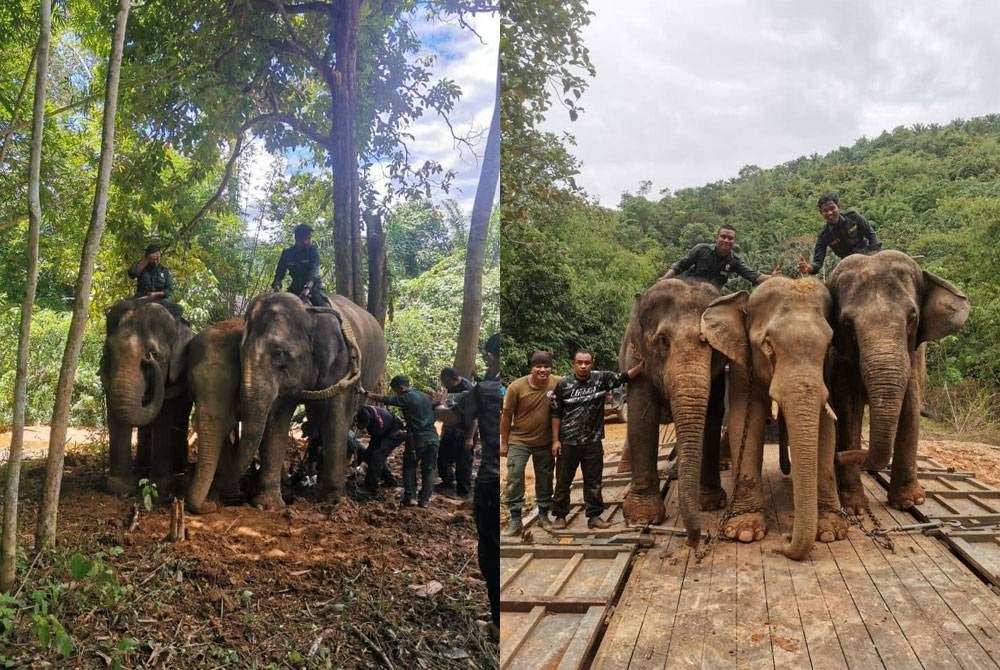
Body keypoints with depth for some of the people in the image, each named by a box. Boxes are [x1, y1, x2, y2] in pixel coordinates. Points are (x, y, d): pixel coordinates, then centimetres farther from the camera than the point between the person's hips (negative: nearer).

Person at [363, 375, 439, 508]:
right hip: (432, 438, 5)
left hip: (417, 439, -5)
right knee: (428, 470, 10)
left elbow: (383, 399, -4)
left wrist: (365, 393, 5)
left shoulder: (406, 398, -5)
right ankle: (425, 500, 8)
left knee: (409, 468, 12)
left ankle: (410, 497, 6)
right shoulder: (425, 396, 14)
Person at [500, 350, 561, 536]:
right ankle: (515, 520, 4)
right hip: (519, 441, -2)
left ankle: (543, 515, 32)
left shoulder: (557, 384, -14)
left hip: (545, 442, 2)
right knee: (514, 477, -6)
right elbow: (506, 415, -7)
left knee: (545, 479, 14)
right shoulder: (516, 387, -16)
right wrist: (503, 443, -3)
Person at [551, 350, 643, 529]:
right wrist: (555, 440, -3)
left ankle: (594, 516, 21)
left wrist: (642, 364, -15)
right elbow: (556, 414, 0)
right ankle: (560, 516, 21)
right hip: (568, 442, -1)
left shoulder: (601, 379, -1)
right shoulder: (563, 385, -4)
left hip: (593, 442, 1)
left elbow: (625, 377, 0)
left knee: (594, 481, 9)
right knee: (563, 481, 8)